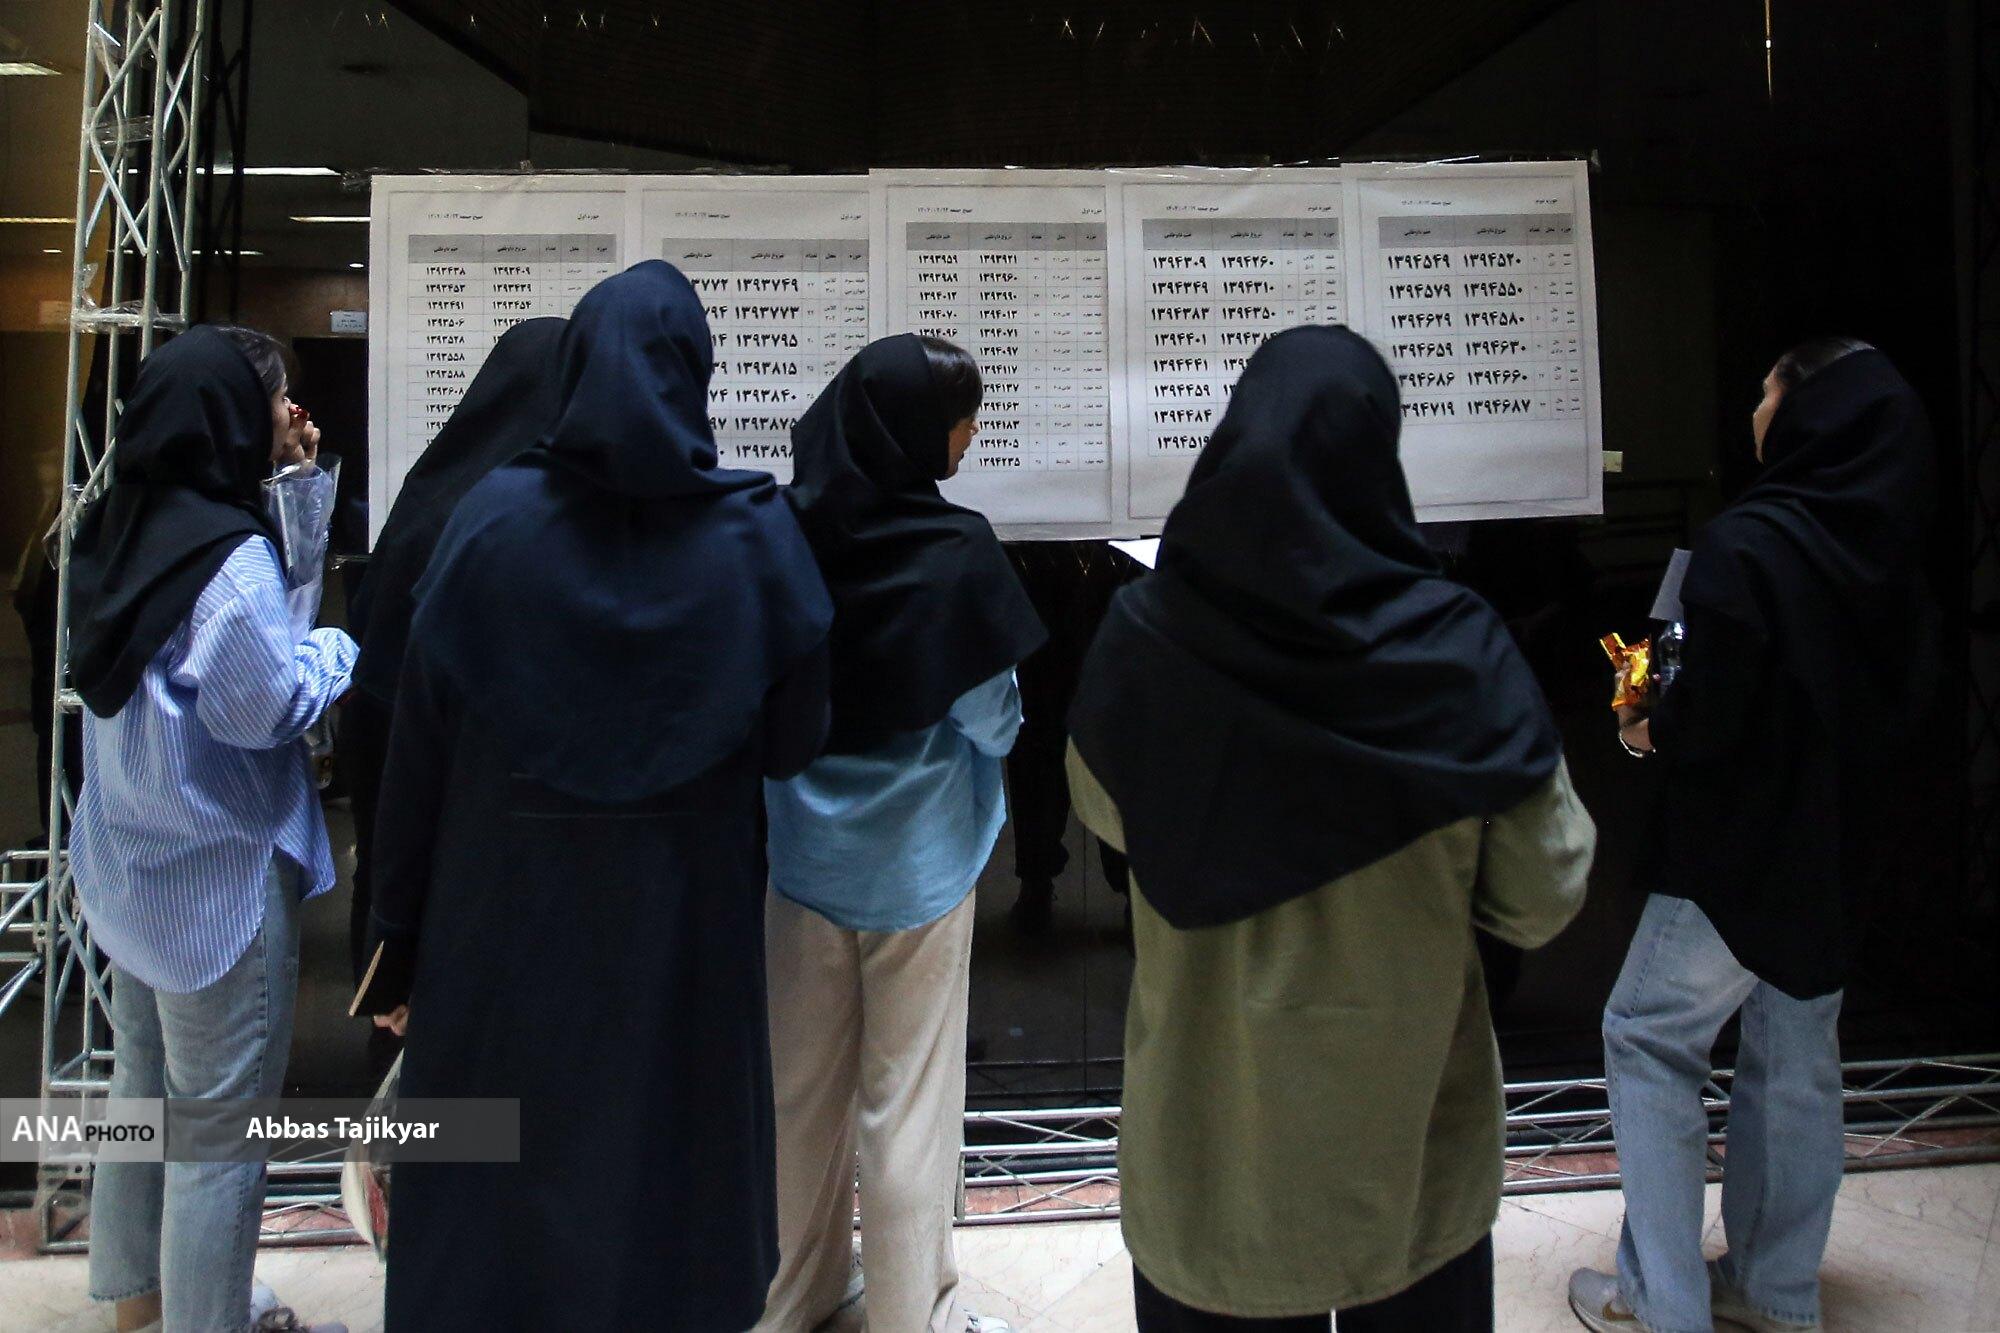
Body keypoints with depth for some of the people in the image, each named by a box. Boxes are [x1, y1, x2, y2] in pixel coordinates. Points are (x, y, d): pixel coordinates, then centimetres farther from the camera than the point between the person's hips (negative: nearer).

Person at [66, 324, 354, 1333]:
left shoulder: (120, 531, 5)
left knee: (144, 1080, 23)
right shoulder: (232, 555, -23)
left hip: (133, 866, 9)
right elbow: (264, 708, -23)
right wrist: (337, 648, -5)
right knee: (221, 1121, 4)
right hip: (221, 877, -9)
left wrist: (292, 483, 3)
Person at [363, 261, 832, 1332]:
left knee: (491, 1182, 18)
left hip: (502, 918, 0)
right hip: (682, 922, 0)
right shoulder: (756, 533, -11)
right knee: (660, 1164, 19)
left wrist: (399, 932, 3)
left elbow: (418, 743, -7)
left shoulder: (492, 520, -10)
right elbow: (794, 741, -8)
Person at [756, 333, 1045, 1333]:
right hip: (915, 857, -4)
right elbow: (993, 720, -11)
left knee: (802, 1083, 19)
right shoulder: (953, 549, -18)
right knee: (908, 1098, 10)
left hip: (800, 848, 5)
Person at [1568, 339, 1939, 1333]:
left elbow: (1711, 709, -22)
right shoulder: (1893, 553, 3)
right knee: (1796, 1062, 17)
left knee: (1647, 1039, 4)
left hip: (1733, 848, -8)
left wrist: (1653, 730, -3)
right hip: (1837, 845, 8)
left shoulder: (1747, 542, -21)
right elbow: (1908, 698, 12)